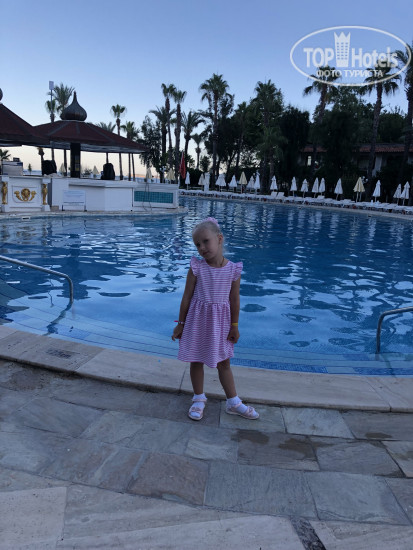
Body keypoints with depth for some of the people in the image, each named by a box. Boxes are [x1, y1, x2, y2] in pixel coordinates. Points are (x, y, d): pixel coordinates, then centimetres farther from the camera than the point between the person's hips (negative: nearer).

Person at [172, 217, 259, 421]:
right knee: (196, 361, 12)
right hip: (198, 319, 0)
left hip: (220, 321, 1)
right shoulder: (197, 268, -13)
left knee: (224, 363, 14)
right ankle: (199, 400, 32)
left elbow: (234, 300, -3)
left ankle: (233, 402, 29)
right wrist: (180, 324, -2)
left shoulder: (233, 270, -11)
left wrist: (234, 326, 2)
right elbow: (187, 297, -6)